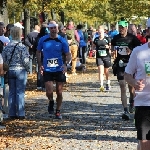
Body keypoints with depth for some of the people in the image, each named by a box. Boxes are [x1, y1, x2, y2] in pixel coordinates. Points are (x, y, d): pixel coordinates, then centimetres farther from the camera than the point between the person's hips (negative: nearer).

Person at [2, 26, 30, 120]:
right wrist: (27, 68, 3)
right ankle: (20, 114, 2)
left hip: (10, 70, 4)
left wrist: (8, 67, 14)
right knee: (20, 93, 1)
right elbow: (25, 61, -14)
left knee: (11, 92, 10)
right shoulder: (22, 47, -12)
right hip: (20, 70, -4)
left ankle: (12, 113, 12)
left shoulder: (7, 47, 2)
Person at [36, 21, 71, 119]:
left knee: (59, 92, 6)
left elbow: (68, 55, 0)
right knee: (49, 92, -10)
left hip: (59, 70, 0)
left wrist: (66, 64, -19)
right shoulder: (43, 40, 1)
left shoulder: (62, 41, -2)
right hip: (47, 70, 0)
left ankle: (58, 111, 22)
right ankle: (51, 102, 24)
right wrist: (40, 65, 1)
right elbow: (38, 52, 13)